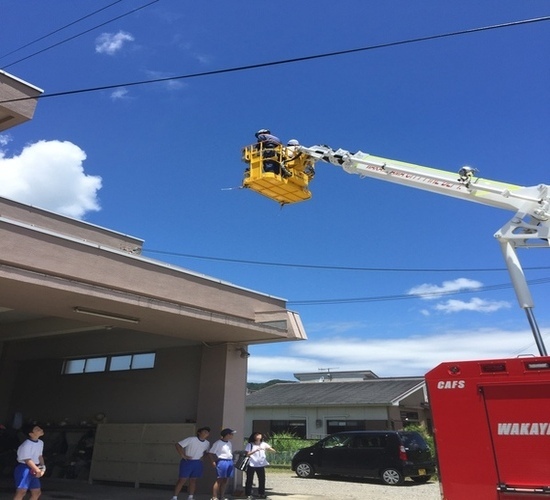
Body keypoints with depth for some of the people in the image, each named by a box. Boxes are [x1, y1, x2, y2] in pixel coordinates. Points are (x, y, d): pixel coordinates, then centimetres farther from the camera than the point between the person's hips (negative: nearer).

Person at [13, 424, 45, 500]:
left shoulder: (40, 442, 7)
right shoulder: (26, 445, -21)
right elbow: (27, 460, -21)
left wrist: (42, 467, 1)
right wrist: (38, 470, -19)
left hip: (33, 470, 9)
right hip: (24, 469, -9)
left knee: (37, 492, 12)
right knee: (21, 492, -16)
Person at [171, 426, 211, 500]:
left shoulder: (207, 443, 3)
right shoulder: (191, 439, -16)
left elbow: (207, 452, 24)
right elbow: (178, 445, -17)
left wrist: (203, 457, 5)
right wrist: (183, 455, -18)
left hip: (198, 463, 6)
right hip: (187, 462, -5)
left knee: (193, 480, 11)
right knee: (182, 480, -4)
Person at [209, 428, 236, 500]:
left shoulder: (229, 443, 14)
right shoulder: (218, 443, -10)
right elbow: (212, 452, -10)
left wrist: (231, 460, 11)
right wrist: (214, 461, -16)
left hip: (229, 462, 7)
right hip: (222, 462, -7)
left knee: (225, 480, 10)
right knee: (219, 480, -3)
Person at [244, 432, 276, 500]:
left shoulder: (264, 444, 5)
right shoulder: (250, 444, -3)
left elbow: (273, 450, -2)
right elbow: (247, 454, -13)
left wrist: (268, 449, -24)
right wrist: (255, 450, -24)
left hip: (261, 465, 3)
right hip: (251, 465, -3)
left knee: (262, 479, 6)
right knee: (249, 480, 0)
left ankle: (261, 493, 21)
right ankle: (248, 494, 12)